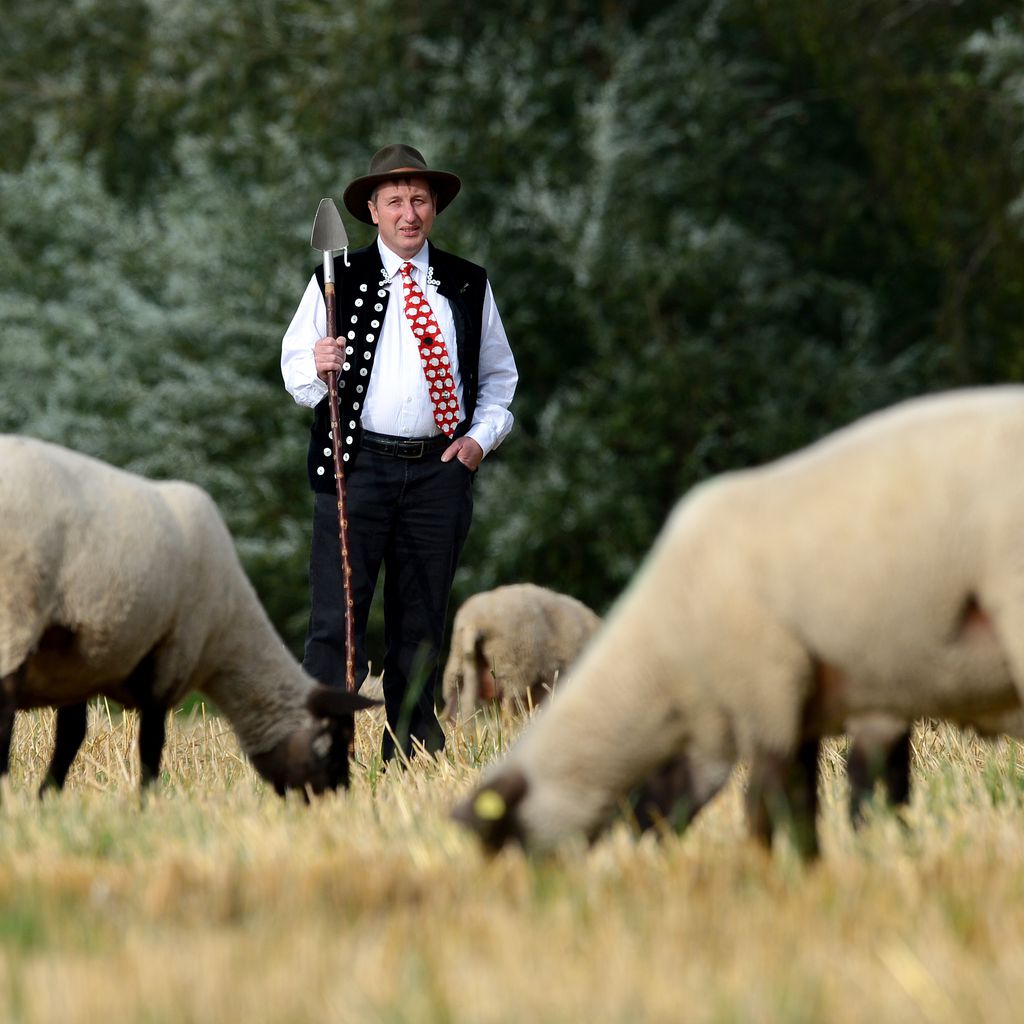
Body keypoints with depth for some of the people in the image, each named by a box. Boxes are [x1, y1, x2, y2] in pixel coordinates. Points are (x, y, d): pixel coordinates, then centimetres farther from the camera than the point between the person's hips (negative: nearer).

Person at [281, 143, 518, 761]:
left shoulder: (469, 286, 12)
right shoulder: (337, 281, 5)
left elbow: (498, 377, 20)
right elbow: (295, 367, 7)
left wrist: (482, 436, 4)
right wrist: (318, 366, -16)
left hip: (441, 471, 3)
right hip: (358, 464, -2)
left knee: (421, 620, 6)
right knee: (338, 614, -8)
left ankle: (413, 749, 13)